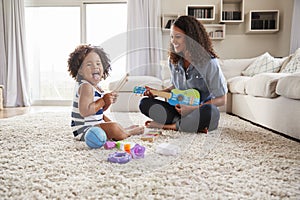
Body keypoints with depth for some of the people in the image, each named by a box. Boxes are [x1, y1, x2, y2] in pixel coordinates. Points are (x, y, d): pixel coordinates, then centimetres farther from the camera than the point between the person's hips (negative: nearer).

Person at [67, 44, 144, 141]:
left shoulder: (96, 86, 9)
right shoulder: (86, 86, -22)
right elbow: (84, 112, -33)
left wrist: (107, 102, 0)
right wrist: (103, 101, -24)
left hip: (95, 124, 11)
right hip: (84, 129, -11)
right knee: (114, 128, -25)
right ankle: (128, 132, 2)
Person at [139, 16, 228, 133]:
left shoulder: (208, 62, -15)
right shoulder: (173, 60, 2)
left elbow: (221, 99, -13)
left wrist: (193, 108, -23)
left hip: (201, 111, -5)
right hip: (180, 110, 5)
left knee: (208, 111, -39)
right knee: (145, 103, -11)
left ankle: (171, 125, -16)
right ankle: (194, 125, -18)